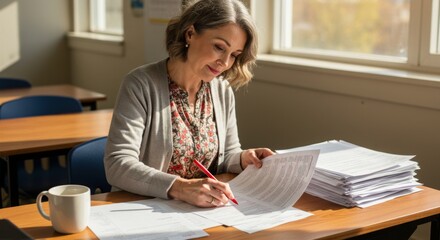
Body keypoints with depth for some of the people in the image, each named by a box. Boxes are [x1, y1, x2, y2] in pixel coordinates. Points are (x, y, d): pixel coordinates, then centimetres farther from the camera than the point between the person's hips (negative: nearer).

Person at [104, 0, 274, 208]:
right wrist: (180, 188, -33)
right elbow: (117, 165, -21)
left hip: (203, 212, 5)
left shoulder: (223, 91, 3)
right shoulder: (141, 85, -13)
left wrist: (243, 159, -8)